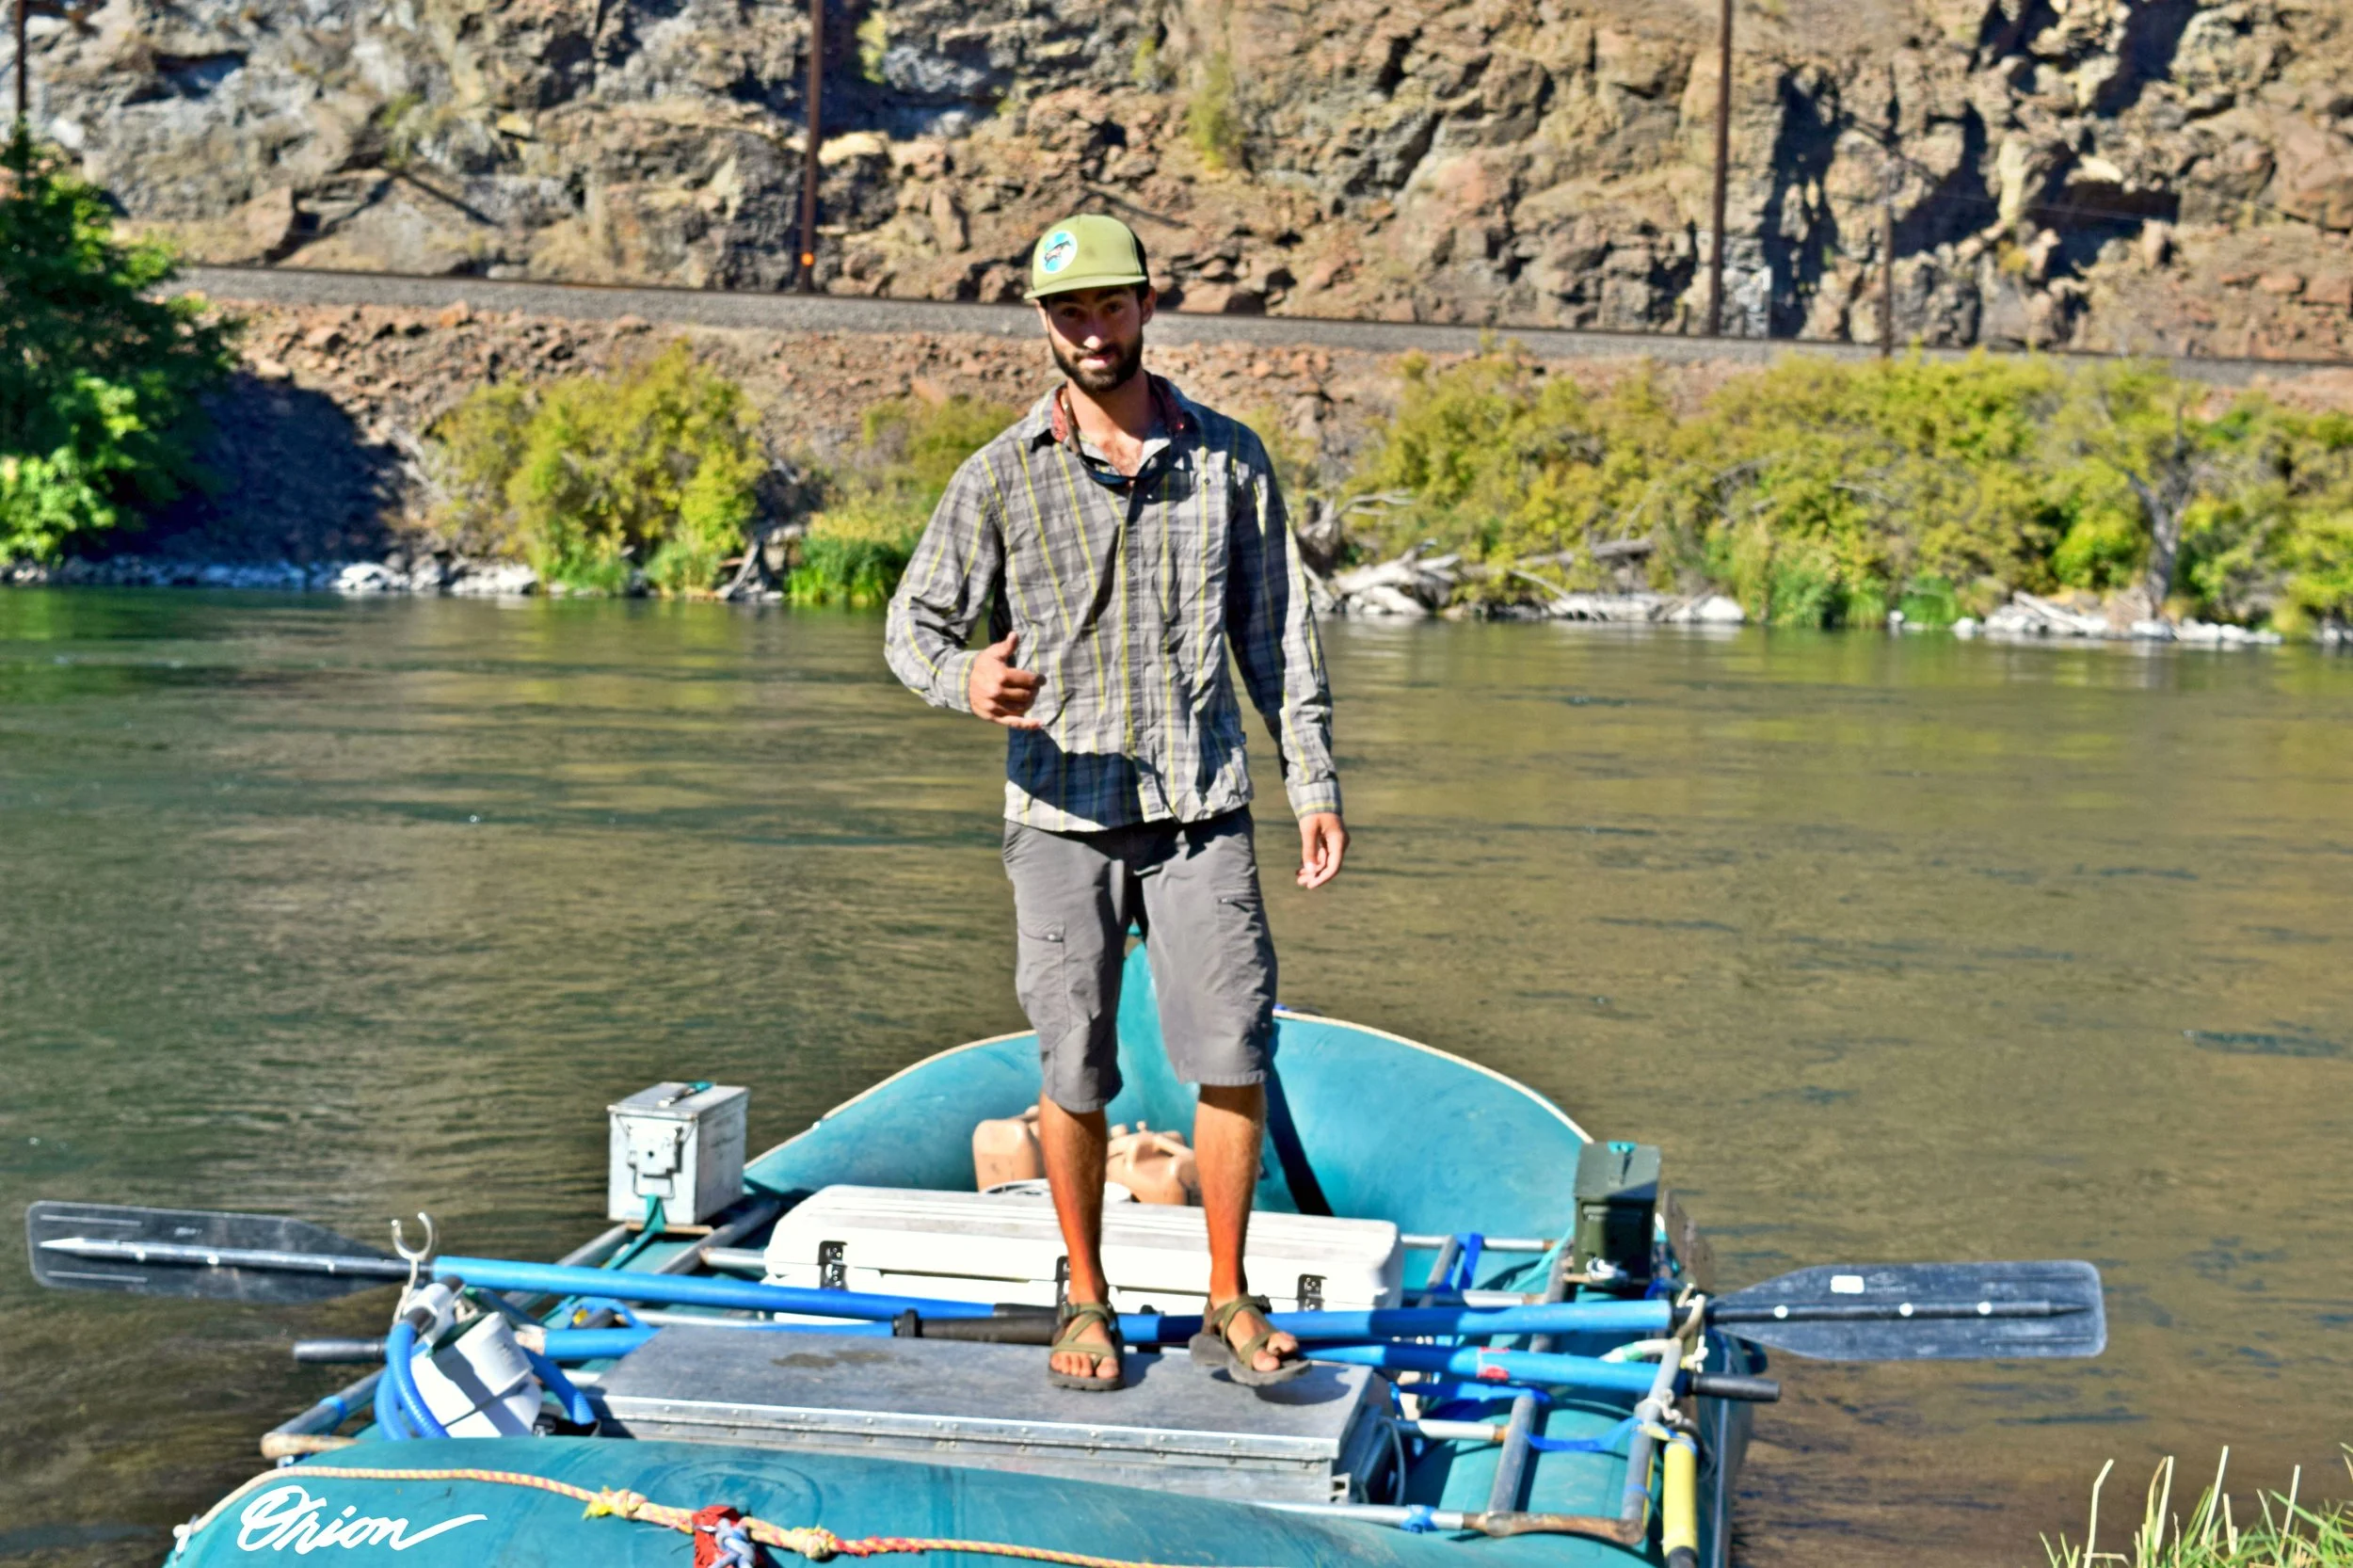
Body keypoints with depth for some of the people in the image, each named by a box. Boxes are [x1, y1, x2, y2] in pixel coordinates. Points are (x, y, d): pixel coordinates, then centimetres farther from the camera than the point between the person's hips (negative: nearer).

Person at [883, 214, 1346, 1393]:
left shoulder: (1230, 459, 6)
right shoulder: (1001, 476, 0)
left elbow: (1277, 633, 11)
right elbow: (915, 623, 2)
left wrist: (1314, 784, 6)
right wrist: (966, 680, -21)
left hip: (1203, 807, 1)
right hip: (1063, 811, -1)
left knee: (1234, 1054, -5)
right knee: (1076, 1072, 3)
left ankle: (1229, 1305, 10)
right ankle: (1087, 1304, 20)